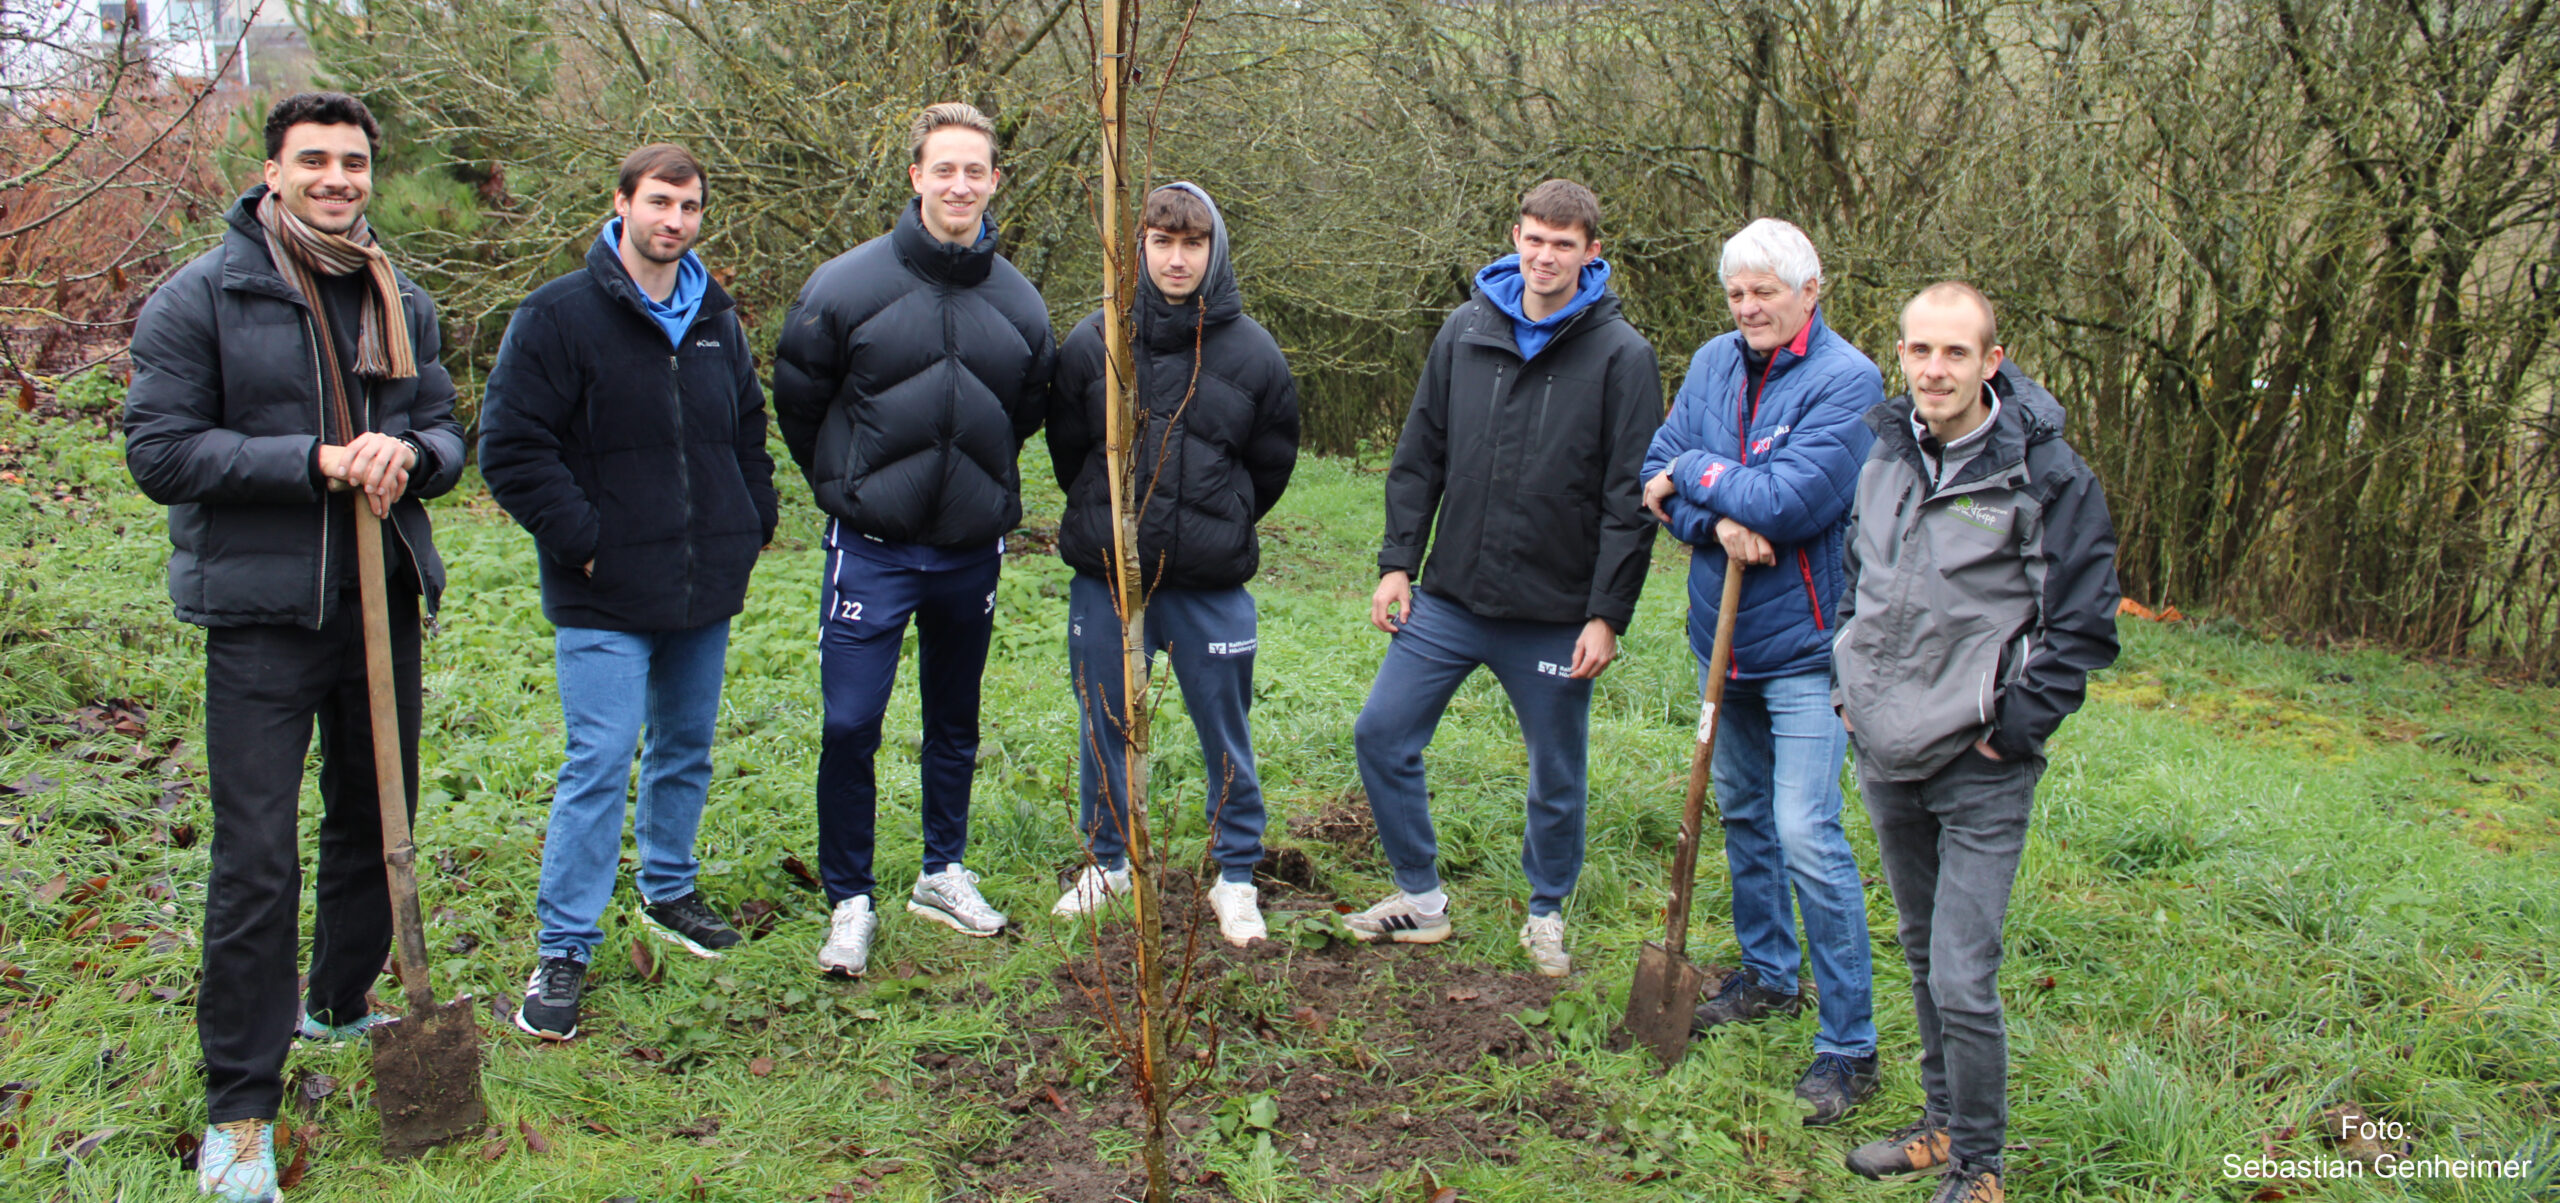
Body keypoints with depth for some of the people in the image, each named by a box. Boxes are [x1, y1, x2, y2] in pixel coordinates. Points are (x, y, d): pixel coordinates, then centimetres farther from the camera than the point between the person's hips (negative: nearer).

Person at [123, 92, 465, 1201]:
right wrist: (316, 462, -19)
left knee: (374, 819, 17)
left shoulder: (403, 303, 10)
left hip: (385, 601, 6)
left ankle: (342, 1006, 40)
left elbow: (446, 430, 13)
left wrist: (407, 453, -11)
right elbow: (160, 448, -10)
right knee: (256, 859, -5)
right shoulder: (200, 298, -6)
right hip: (263, 611, -5)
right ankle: (239, 1105, 5)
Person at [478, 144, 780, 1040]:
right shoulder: (559, 317, -9)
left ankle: (667, 890, 38)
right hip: (606, 598, -6)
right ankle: (562, 949, 3)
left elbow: (749, 431, 23)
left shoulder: (717, 320, 10)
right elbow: (511, 447, -11)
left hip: (706, 593, 6)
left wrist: (752, 526, 11)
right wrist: (581, 540, -15)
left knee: (687, 750, 18)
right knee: (599, 763, -7)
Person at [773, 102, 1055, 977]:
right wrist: (847, 487, 9)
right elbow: (798, 402, 3)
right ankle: (849, 901, 11)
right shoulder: (846, 286, -9)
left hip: (971, 550, 3)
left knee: (955, 725, 15)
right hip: (872, 550, -3)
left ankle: (944, 873, 32)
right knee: (851, 726, -4)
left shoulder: (1019, 305, 2)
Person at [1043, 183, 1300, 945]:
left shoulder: (1253, 352, -1)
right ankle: (1107, 860, 31)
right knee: (1105, 725, 13)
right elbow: (1066, 447, 11)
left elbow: (1272, 463, 10)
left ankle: (1237, 875, 21)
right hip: (1105, 576, 1)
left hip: (1211, 583, -1)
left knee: (1225, 733, 6)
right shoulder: (1091, 342, -1)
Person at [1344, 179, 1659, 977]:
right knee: (1381, 736, 3)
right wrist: (1397, 562, 3)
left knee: (1557, 779, 9)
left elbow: (1630, 500, -8)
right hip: (1449, 599, 4)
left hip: (1555, 616, -3)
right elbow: (1420, 456, 10)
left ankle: (1546, 915, 33)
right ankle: (1420, 897, 22)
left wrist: (1607, 614, -12)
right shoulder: (1466, 330, 4)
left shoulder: (1621, 356, -7)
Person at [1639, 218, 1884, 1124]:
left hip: (1804, 641, -7)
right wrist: (1720, 521, -18)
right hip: (1724, 632, 7)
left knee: (1808, 833, -11)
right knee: (1742, 812, 19)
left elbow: (1792, 499, -24)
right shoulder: (1714, 363, 5)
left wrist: (1697, 474, -10)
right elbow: (1659, 475, 2)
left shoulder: (1846, 380, -15)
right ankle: (1768, 974, 39)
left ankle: (1848, 1044, -1)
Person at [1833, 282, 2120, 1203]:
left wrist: (2015, 730, -11)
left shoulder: (2044, 474, -13)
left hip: (1980, 771, -6)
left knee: (1963, 981, -6)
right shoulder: (1886, 457, 6)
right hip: (1886, 756, 6)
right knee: (1923, 957, 19)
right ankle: (1942, 1125, 35)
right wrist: (1849, 687, 13)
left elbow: (2082, 624, -9)